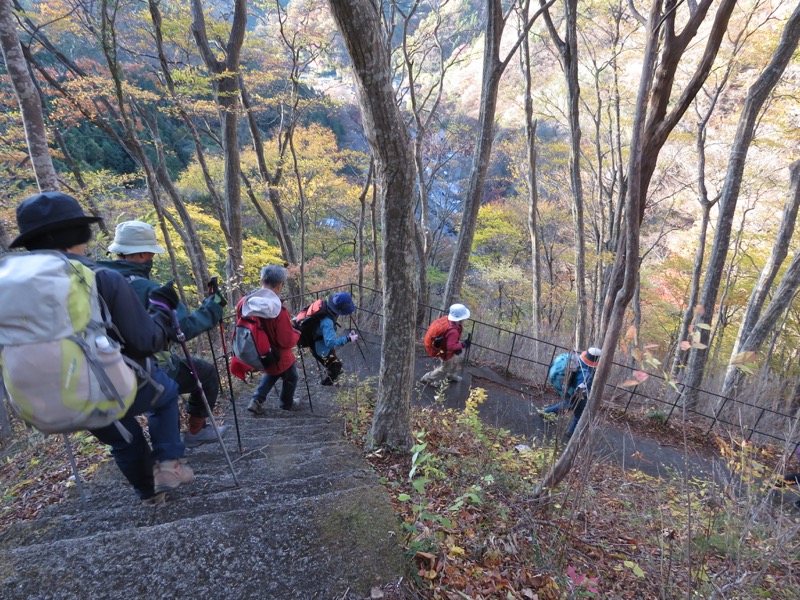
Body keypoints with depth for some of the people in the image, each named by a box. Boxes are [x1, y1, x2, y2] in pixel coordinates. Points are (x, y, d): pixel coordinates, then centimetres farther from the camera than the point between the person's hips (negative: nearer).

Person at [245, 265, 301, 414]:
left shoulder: (247, 302, -16)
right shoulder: (279, 311, -35)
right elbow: (287, 341, -28)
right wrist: (297, 333, -7)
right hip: (278, 357, -5)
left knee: (272, 373, 35)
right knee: (290, 378, 25)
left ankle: (257, 400, 27)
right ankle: (287, 404, 46)